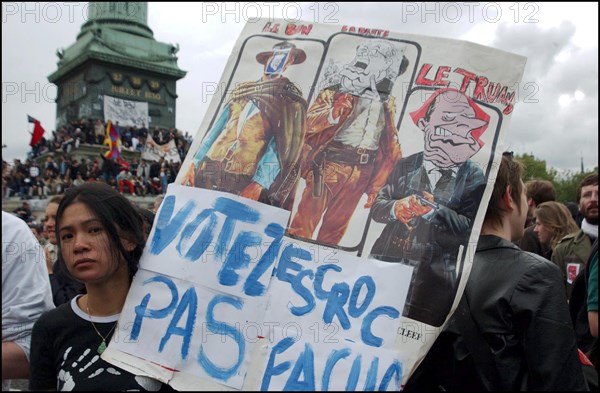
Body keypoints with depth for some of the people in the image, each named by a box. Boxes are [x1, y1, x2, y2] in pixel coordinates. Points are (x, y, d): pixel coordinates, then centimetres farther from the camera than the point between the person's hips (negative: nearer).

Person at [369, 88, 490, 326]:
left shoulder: (473, 177, -1)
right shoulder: (406, 166, 7)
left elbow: (469, 229, -8)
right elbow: (377, 207, 7)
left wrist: (434, 211, -22)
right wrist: (396, 208, -14)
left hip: (433, 280, -2)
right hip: (385, 264, 3)